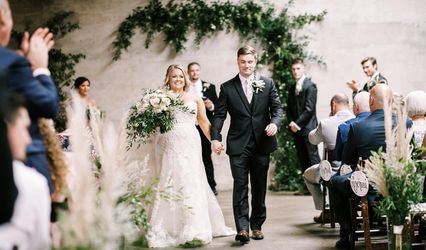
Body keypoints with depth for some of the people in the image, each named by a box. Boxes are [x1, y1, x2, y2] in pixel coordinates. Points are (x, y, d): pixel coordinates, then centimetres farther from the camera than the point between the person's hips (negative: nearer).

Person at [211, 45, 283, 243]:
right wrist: (215, 138, -14)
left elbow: (277, 108, 5)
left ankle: (257, 225, 20)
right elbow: (219, 115, -1)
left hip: (262, 143, 2)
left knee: (259, 187, 9)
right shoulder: (227, 87, 3)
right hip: (238, 145, -2)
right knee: (240, 186, -8)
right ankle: (242, 228, -9)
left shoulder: (267, 84, 7)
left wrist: (275, 123, -17)